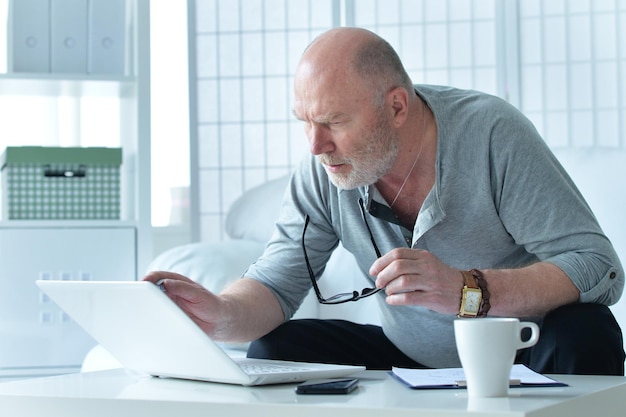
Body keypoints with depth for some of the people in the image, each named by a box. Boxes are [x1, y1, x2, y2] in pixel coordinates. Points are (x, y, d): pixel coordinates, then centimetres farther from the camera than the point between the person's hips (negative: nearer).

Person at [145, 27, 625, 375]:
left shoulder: (491, 132, -22)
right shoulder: (323, 172, -9)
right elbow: (275, 285, -8)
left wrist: (467, 290, -40)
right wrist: (221, 314, -32)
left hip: (526, 359, -3)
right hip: (413, 365, 3)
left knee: (584, 334, -34)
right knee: (274, 351, -15)